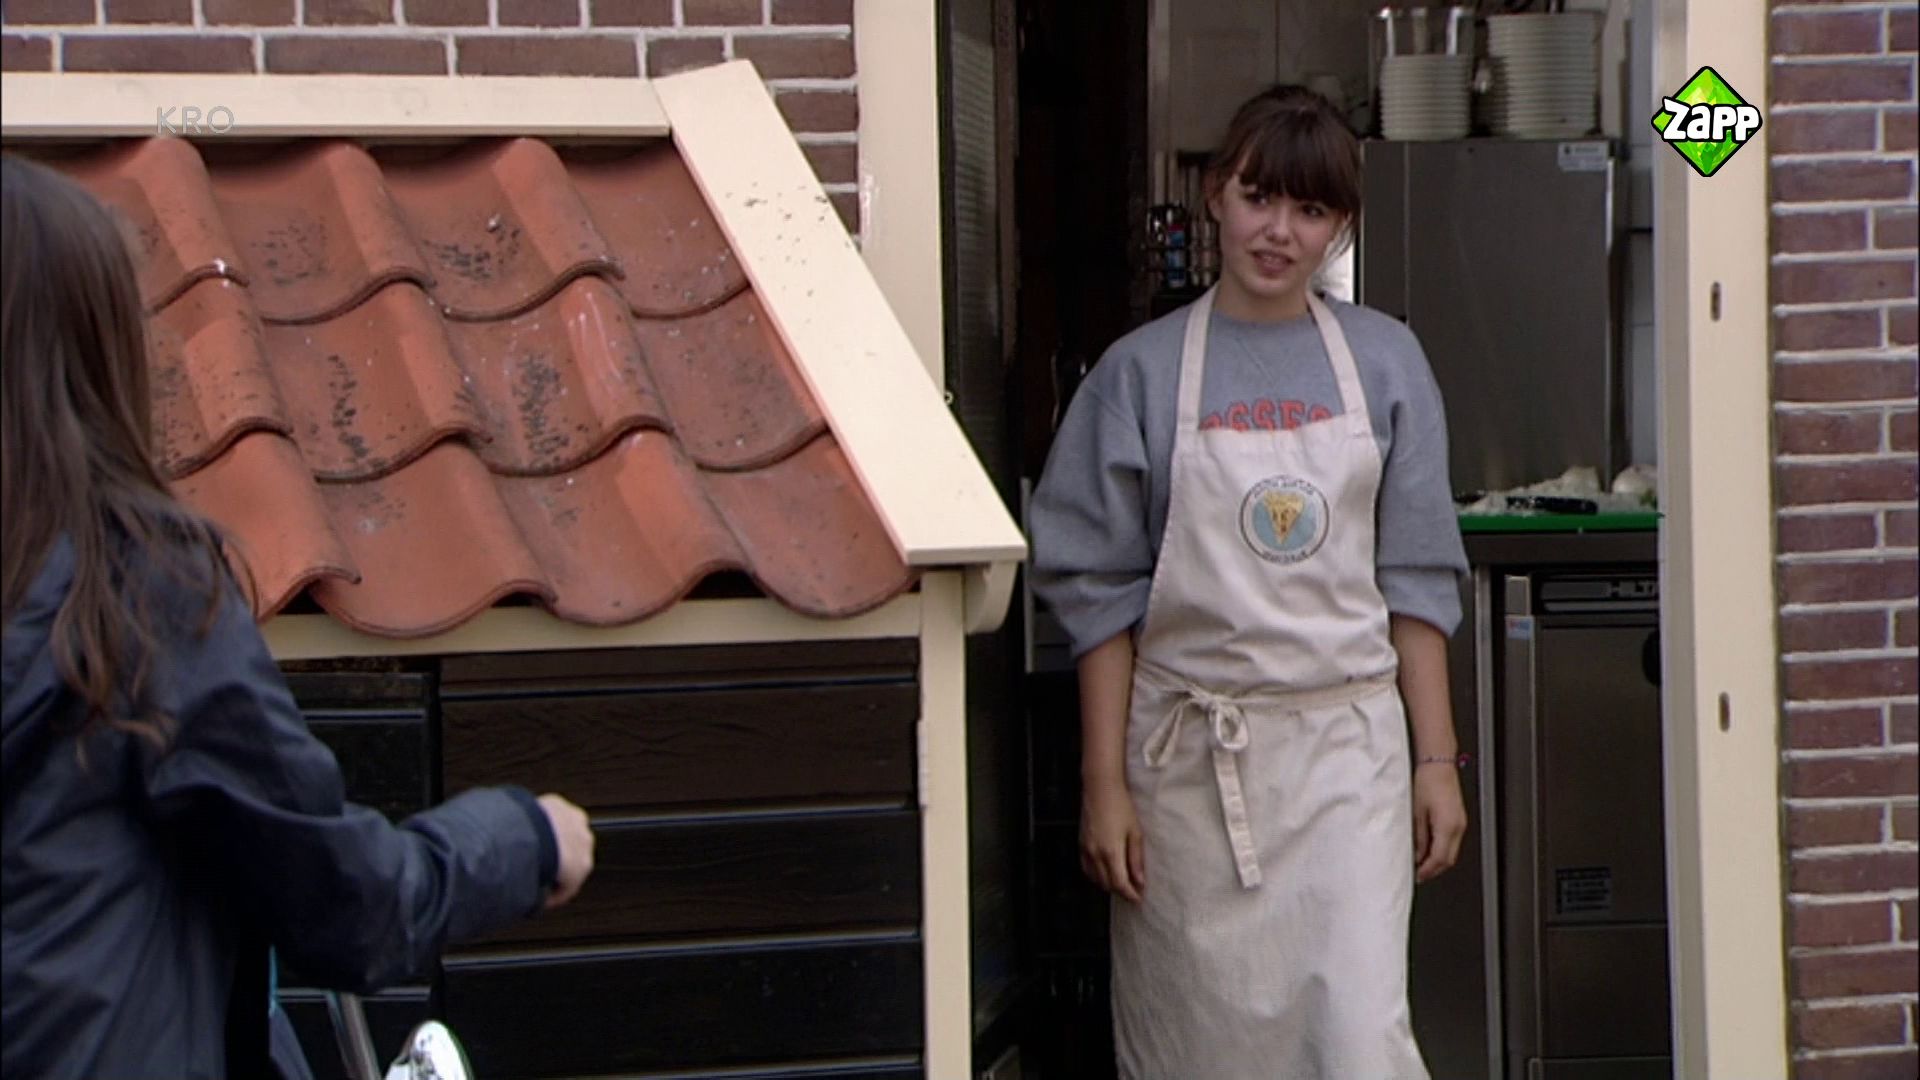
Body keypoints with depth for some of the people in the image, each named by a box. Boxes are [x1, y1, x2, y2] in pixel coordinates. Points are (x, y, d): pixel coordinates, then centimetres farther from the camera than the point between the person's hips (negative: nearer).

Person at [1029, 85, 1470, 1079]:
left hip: (1346, 746, 1)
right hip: (1190, 754, -1)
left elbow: (1415, 579, 8)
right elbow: (1101, 590, 1)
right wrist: (1104, 783, -3)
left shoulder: (1384, 362, 5)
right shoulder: (1143, 372, 0)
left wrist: (1436, 758, 4)